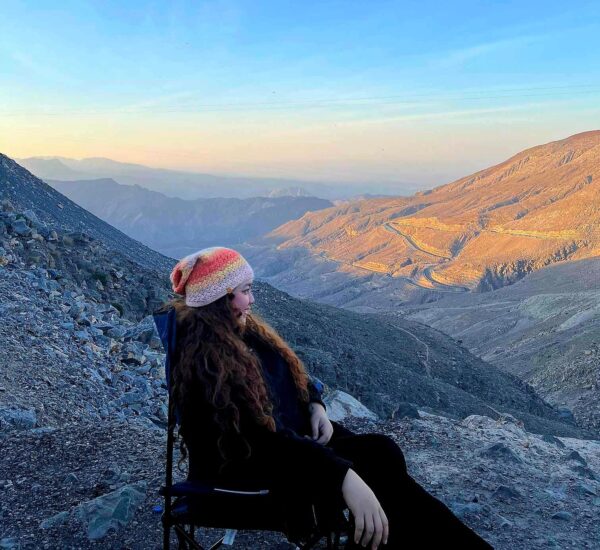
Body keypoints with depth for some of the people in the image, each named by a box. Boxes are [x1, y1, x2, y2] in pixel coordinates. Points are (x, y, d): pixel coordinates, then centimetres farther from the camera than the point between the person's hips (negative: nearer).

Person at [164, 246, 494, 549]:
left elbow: (291, 374, 19)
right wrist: (344, 477, -37)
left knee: (382, 451, -17)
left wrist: (316, 406, -3)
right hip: (242, 469, -8)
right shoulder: (204, 360, -23)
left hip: (292, 437, 8)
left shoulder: (242, 331, 6)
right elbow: (263, 441, -31)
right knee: (378, 473, -23)